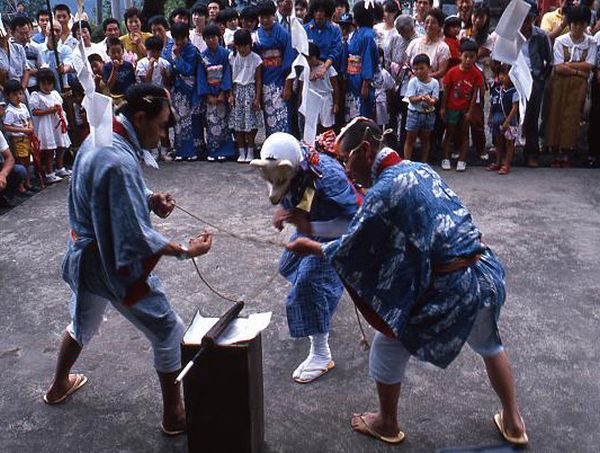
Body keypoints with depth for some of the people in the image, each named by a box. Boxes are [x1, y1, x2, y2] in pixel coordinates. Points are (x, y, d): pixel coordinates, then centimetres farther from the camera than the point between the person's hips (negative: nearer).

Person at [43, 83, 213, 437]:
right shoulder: (119, 162, -30)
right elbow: (135, 237, -29)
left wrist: (150, 199, -4)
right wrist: (185, 251, -20)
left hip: (85, 253, 10)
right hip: (114, 262, -10)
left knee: (84, 323, 32)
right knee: (169, 334, 6)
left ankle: (59, 386, 55)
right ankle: (174, 417, 20)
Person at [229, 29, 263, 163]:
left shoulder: (256, 59, -4)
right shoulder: (232, 56, 2)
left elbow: (258, 80, -2)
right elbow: (230, 77, 6)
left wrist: (257, 98, -6)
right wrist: (231, 94, -1)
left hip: (250, 90, -2)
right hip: (237, 90, 2)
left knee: (250, 122, -2)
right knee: (237, 123, 2)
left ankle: (250, 151, 9)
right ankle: (241, 152, 11)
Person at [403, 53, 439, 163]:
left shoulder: (434, 82, -4)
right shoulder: (413, 82, -8)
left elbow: (434, 100, -10)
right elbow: (411, 99, -14)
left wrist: (430, 100, -34)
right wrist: (421, 98, -34)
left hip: (429, 114, 2)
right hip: (414, 113, -2)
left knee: (425, 139, 13)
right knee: (410, 139, 3)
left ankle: (424, 163, 23)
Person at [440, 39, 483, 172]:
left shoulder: (477, 74, -9)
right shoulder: (452, 72, -10)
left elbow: (474, 94, -7)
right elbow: (446, 91, -4)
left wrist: (470, 111, -9)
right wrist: (442, 108, -4)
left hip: (465, 108, 1)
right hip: (452, 107, 0)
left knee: (464, 134, 8)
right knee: (450, 133, 8)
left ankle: (462, 160, 13)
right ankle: (446, 159, 15)